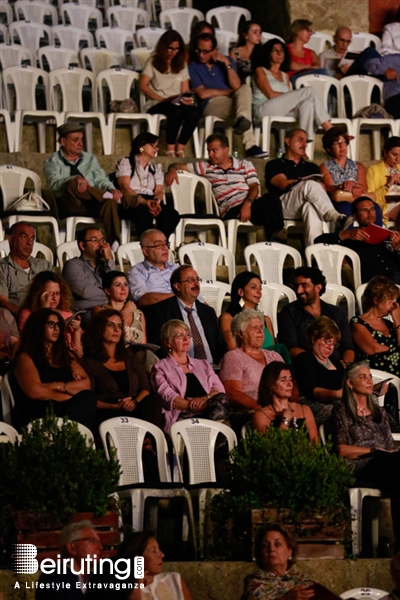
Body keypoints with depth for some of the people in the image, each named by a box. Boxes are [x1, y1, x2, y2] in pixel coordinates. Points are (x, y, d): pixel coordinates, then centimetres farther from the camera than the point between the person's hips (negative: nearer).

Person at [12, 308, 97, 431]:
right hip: (38, 416, -6)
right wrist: (72, 395, -4)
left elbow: (86, 384, 10)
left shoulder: (64, 356, 25)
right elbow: (35, 391, -13)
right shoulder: (25, 357, 5)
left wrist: (59, 386, -6)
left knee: (88, 397, -29)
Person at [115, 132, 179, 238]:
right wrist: (143, 201, -22)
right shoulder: (125, 163, 12)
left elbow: (159, 191, 13)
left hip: (151, 203, 5)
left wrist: (157, 202, -14)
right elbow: (124, 187, -5)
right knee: (144, 213, -41)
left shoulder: (156, 167, 28)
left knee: (172, 214, -29)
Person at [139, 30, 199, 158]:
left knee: (193, 112, -33)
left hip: (178, 104, 4)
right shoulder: (153, 62, 9)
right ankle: (170, 150, -35)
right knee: (176, 110, -39)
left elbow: (185, 90, 17)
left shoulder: (181, 65, 21)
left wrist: (187, 99, -9)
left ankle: (180, 149, -31)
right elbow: (143, 85, -3)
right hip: (156, 104, -4)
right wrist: (162, 99, -15)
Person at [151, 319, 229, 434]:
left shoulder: (203, 365, 32)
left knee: (221, 398, -34)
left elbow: (219, 389, 16)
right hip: (182, 415, -5)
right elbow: (169, 398, -1)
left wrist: (206, 398, -9)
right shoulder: (161, 368, 17)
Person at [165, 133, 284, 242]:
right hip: (232, 210, -2)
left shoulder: (245, 165, 20)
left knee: (271, 198, -36)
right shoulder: (206, 167, 20)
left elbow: (254, 187, 6)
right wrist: (172, 169, -7)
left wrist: (247, 204, -15)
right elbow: (179, 166, 19)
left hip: (253, 203, 2)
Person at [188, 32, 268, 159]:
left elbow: (236, 86, 3)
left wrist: (227, 64, -5)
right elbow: (202, 93, -3)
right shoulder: (193, 67, 10)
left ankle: (242, 119, -55)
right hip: (211, 106, -4)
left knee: (245, 88, -29)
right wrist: (229, 92, 0)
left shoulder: (227, 61, 18)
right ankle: (250, 145, -49)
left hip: (232, 103, 4)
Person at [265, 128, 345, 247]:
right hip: (283, 205, -2)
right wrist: (307, 182, -11)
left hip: (305, 209, 2)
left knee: (311, 206, -41)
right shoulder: (274, 165, 22)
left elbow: (322, 187, 12)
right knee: (310, 186, -34)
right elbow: (284, 184, 1)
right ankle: (336, 217, -52)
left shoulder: (311, 167, 33)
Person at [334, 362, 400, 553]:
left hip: (384, 466, 5)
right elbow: (342, 450, 1)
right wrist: (373, 450, -3)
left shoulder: (379, 413, 29)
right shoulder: (342, 412, 12)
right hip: (357, 469, -5)